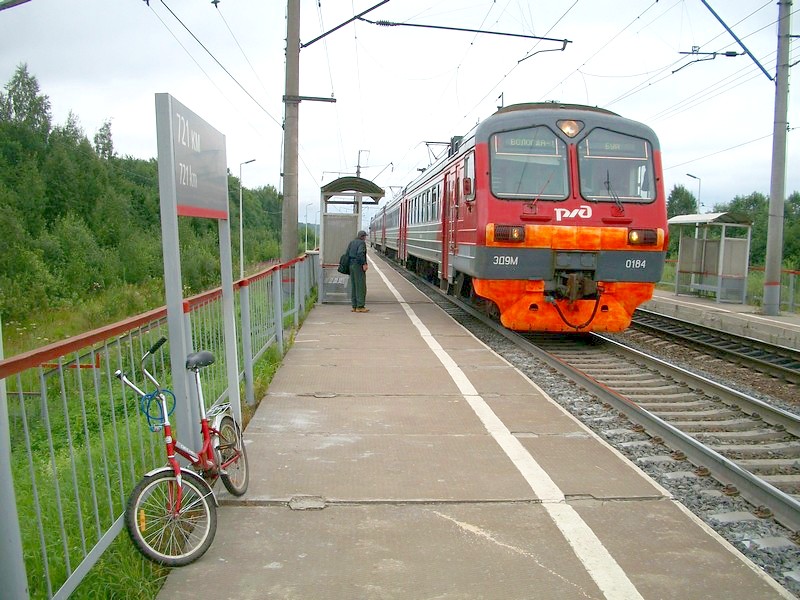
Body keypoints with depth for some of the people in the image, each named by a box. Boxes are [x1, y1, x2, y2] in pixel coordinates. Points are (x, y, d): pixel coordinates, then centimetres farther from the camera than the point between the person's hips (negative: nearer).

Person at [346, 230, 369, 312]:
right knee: (361, 286, -5)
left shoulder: (351, 243, 15)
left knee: (354, 286, 10)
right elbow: (360, 253, -24)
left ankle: (354, 307, 11)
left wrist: (349, 266, 13)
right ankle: (360, 307, -7)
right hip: (359, 266, -8)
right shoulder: (362, 243, -9)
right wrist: (364, 264, -20)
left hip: (351, 265, 8)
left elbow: (347, 254, 11)